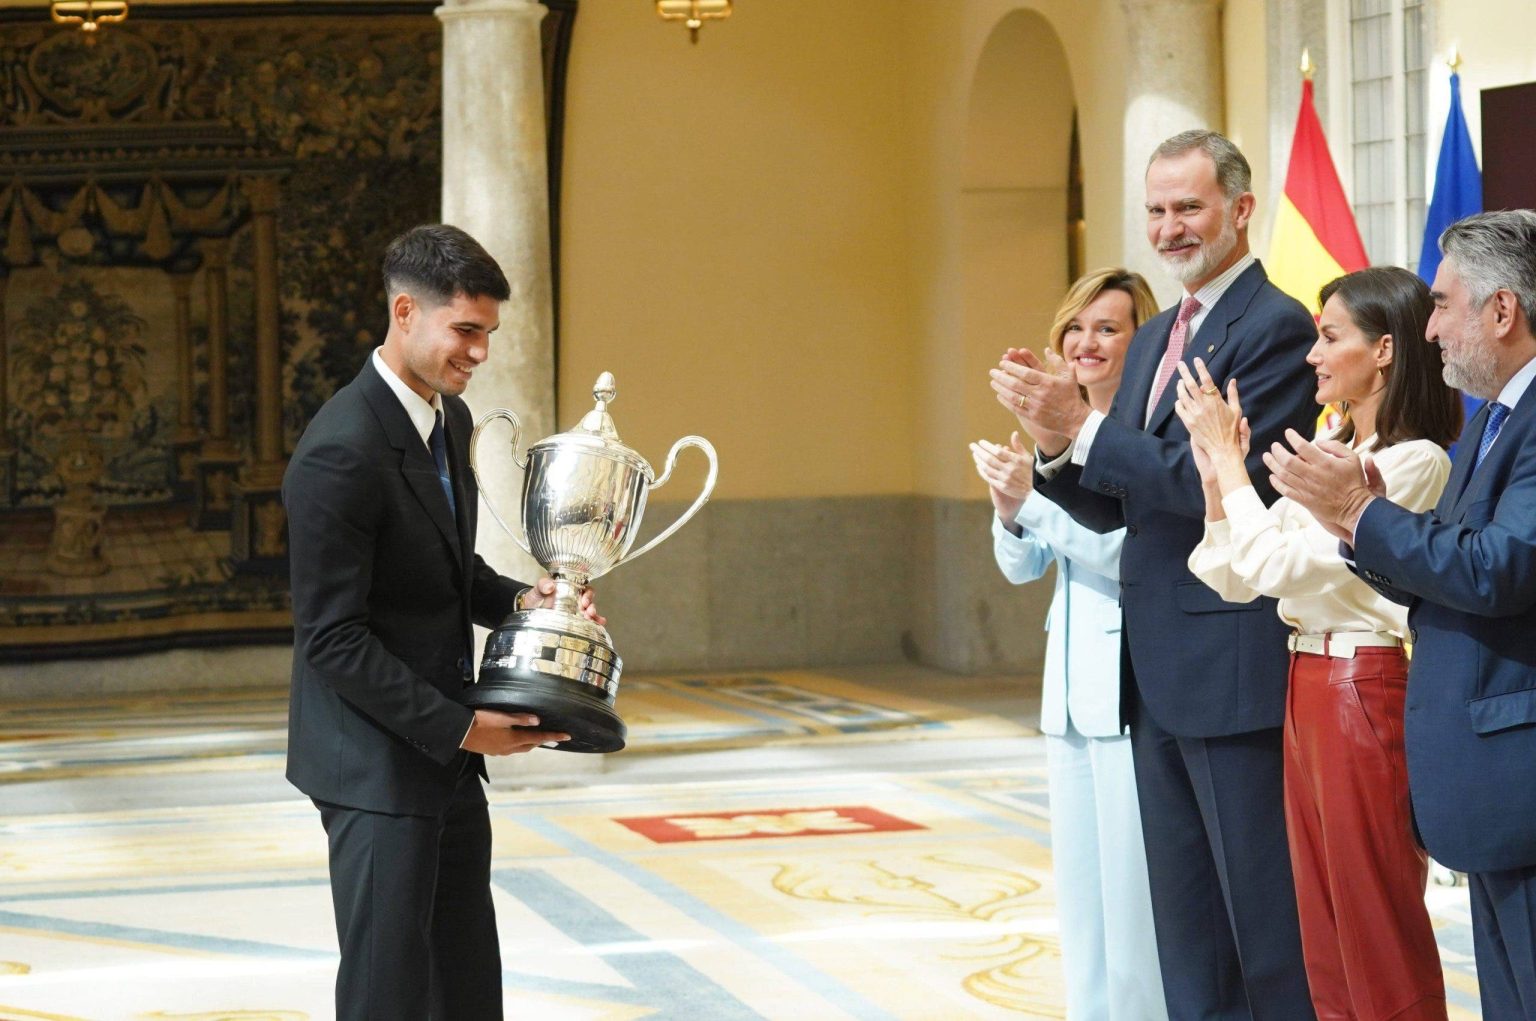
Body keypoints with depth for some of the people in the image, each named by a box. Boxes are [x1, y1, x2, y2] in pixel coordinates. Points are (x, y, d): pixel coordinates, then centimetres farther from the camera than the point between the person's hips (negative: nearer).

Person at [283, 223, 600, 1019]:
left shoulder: (450, 419, 7)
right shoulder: (341, 452, -22)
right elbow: (331, 638, -21)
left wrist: (518, 598, 0)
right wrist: (458, 728, -19)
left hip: (445, 748, 9)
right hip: (377, 762, -9)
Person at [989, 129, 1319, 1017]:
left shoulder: (1275, 328, -11)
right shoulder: (1155, 338, 16)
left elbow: (1217, 483, -20)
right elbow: (1113, 506, 15)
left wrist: (1085, 427, -17)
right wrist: (1058, 441, -5)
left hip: (1235, 666, -9)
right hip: (1158, 672, 9)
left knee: (1266, 917, -3)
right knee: (1185, 921, 13)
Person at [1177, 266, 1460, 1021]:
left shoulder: (1414, 462, -14)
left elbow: (1276, 565, -19)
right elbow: (1236, 579, 11)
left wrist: (1228, 456, -10)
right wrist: (1213, 470, -1)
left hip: (1365, 692, -9)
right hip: (1307, 688, 9)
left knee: (1379, 932, 0)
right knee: (1325, 943, 12)